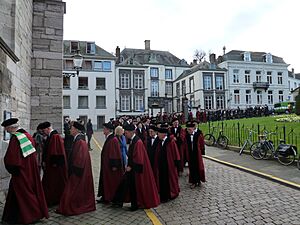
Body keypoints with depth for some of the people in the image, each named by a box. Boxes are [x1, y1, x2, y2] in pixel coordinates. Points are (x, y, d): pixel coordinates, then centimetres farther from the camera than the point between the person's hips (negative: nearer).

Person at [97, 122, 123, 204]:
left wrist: (114, 165, -21)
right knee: (107, 181, 16)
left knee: (113, 181, 4)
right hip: (107, 165, 9)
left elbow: (116, 154, -22)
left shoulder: (113, 140, -21)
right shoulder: (109, 138, 7)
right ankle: (106, 197, 27)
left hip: (111, 166, -9)